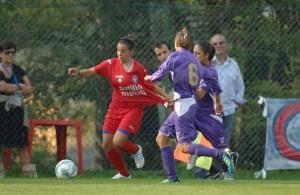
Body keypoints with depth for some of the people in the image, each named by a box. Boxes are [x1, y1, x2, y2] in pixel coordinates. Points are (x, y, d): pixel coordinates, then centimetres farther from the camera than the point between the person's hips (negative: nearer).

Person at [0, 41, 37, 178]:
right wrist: (20, 87, -7)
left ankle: (31, 175, 0)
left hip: (16, 111, 4)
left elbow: (29, 89, 3)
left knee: (23, 144, 1)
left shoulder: (18, 70, 12)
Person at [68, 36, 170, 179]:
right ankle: (124, 174, 26)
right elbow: (92, 71, -8)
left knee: (118, 142, -19)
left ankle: (136, 150, 17)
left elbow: (151, 86, 3)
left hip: (133, 109, -4)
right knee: (107, 145, 3)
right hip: (116, 109, 4)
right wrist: (78, 73, -25)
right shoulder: (111, 64, -4)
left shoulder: (139, 69, -9)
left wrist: (167, 98, -1)